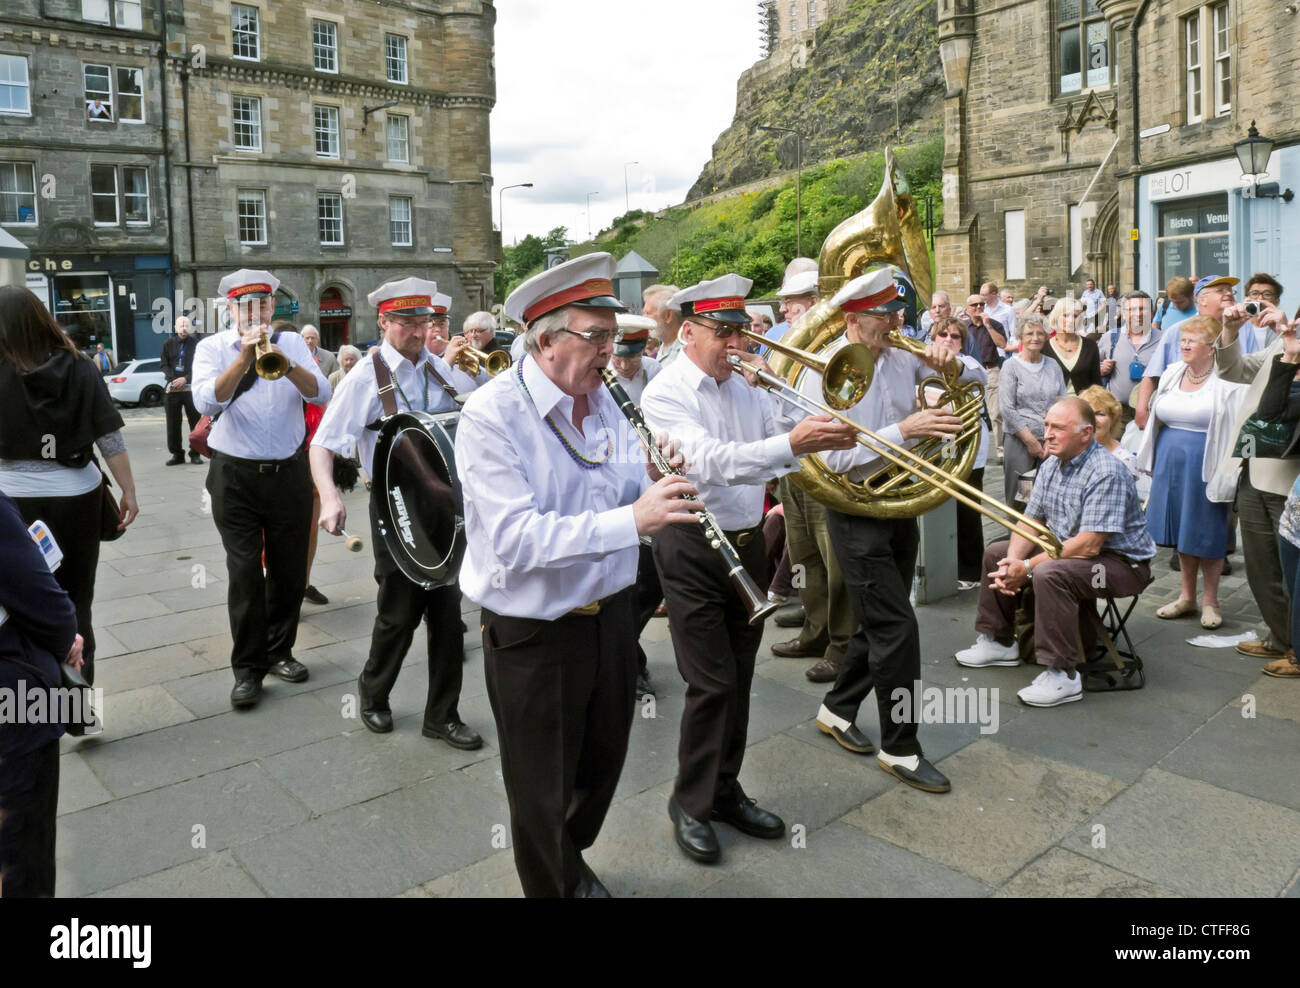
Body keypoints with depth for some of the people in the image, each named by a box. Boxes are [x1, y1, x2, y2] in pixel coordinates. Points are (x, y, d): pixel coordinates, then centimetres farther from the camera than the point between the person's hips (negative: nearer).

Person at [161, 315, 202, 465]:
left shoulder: (196, 344, 1)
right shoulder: (168, 344, 10)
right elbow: (164, 364, 9)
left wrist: (185, 379, -13)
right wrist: (173, 380, -7)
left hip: (191, 388, -2)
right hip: (172, 389, 3)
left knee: (195, 423, 0)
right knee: (173, 424, 4)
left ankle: (195, 454, 9)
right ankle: (177, 454, 12)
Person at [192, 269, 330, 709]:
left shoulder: (291, 342, 7)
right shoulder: (213, 348, 2)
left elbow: (321, 394, -7)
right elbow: (207, 402, -15)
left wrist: (286, 364, -24)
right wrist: (244, 359, -24)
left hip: (289, 472, 2)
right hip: (235, 476, -2)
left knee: (289, 569, 9)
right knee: (244, 573, -3)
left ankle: (279, 651, 26)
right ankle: (247, 668, 8)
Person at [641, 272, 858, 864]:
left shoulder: (746, 385, 9)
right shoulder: (665, 393, -13)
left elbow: (791, 431, 8)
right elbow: (709, 462, -29)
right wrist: (789, 444, -40)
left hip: (748, 543, 7)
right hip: (693, 552, -6)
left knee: (739, 679, 14)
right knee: (711, 683, -4)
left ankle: (725, 791, 31)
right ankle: (690, 804, 16)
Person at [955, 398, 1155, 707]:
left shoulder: (1106, 473, -26)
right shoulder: (1052, 464, 2)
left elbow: (1089, 545, -31)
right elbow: (1031, 522, 3)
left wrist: (1028, 567, -27)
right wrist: (1012, 561, -16)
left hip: (1121, 562, -9)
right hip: (1064, 548, 10)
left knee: (1049, 574, -35)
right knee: (996, 553, 7)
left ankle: (1062, 675, -25)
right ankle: (998, 641, 20)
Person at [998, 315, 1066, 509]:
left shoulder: (1053, 366, 12)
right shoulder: (1011, 366, -1)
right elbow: (1007, 409, -7)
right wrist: (1031, 441, -10)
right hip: (1020, 441, -3)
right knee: (1018, 498, -2)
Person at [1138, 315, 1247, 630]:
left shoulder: (1226, 382, -10)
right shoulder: (1172, 374, 9)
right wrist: (1152, 464, 14)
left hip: (1206, 467, -6)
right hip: (1171, 462, 6)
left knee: (1207, 534, 3)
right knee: (1181, 532, 13)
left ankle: (1210, 601, 18)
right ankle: (1187, 596, 26)